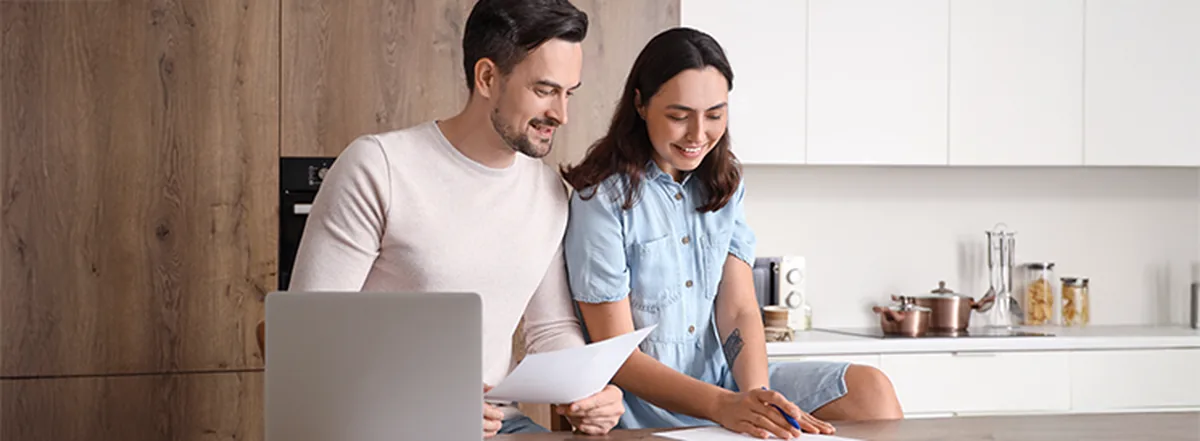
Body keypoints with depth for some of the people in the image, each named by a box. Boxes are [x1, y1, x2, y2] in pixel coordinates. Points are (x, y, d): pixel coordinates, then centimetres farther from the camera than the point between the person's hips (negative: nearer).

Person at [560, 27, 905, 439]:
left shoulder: (723, 185, 8)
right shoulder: (603, 198, -11)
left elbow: (739, 311, 0)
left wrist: (757, 394, -21)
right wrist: (724, 405, -27)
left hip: (725, 378, 6)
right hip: (649, 403, -6)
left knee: (870, 390, -13)